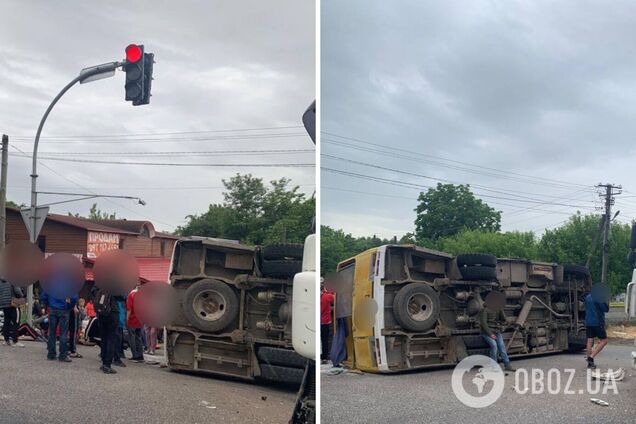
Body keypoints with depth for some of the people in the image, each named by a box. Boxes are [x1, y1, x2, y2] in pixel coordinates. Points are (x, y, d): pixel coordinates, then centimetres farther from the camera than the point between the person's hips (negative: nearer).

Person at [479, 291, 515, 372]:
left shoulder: (498, 310, 10)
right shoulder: (484, 310, -11)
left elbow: (503, 319, 2)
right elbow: (483, 323, -17)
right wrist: (490, 334, -19)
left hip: (496, 332, 6)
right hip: (487, 332, -5)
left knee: (502, 346, -14)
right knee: (494, 345, -26)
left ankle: (507, 365, -14)